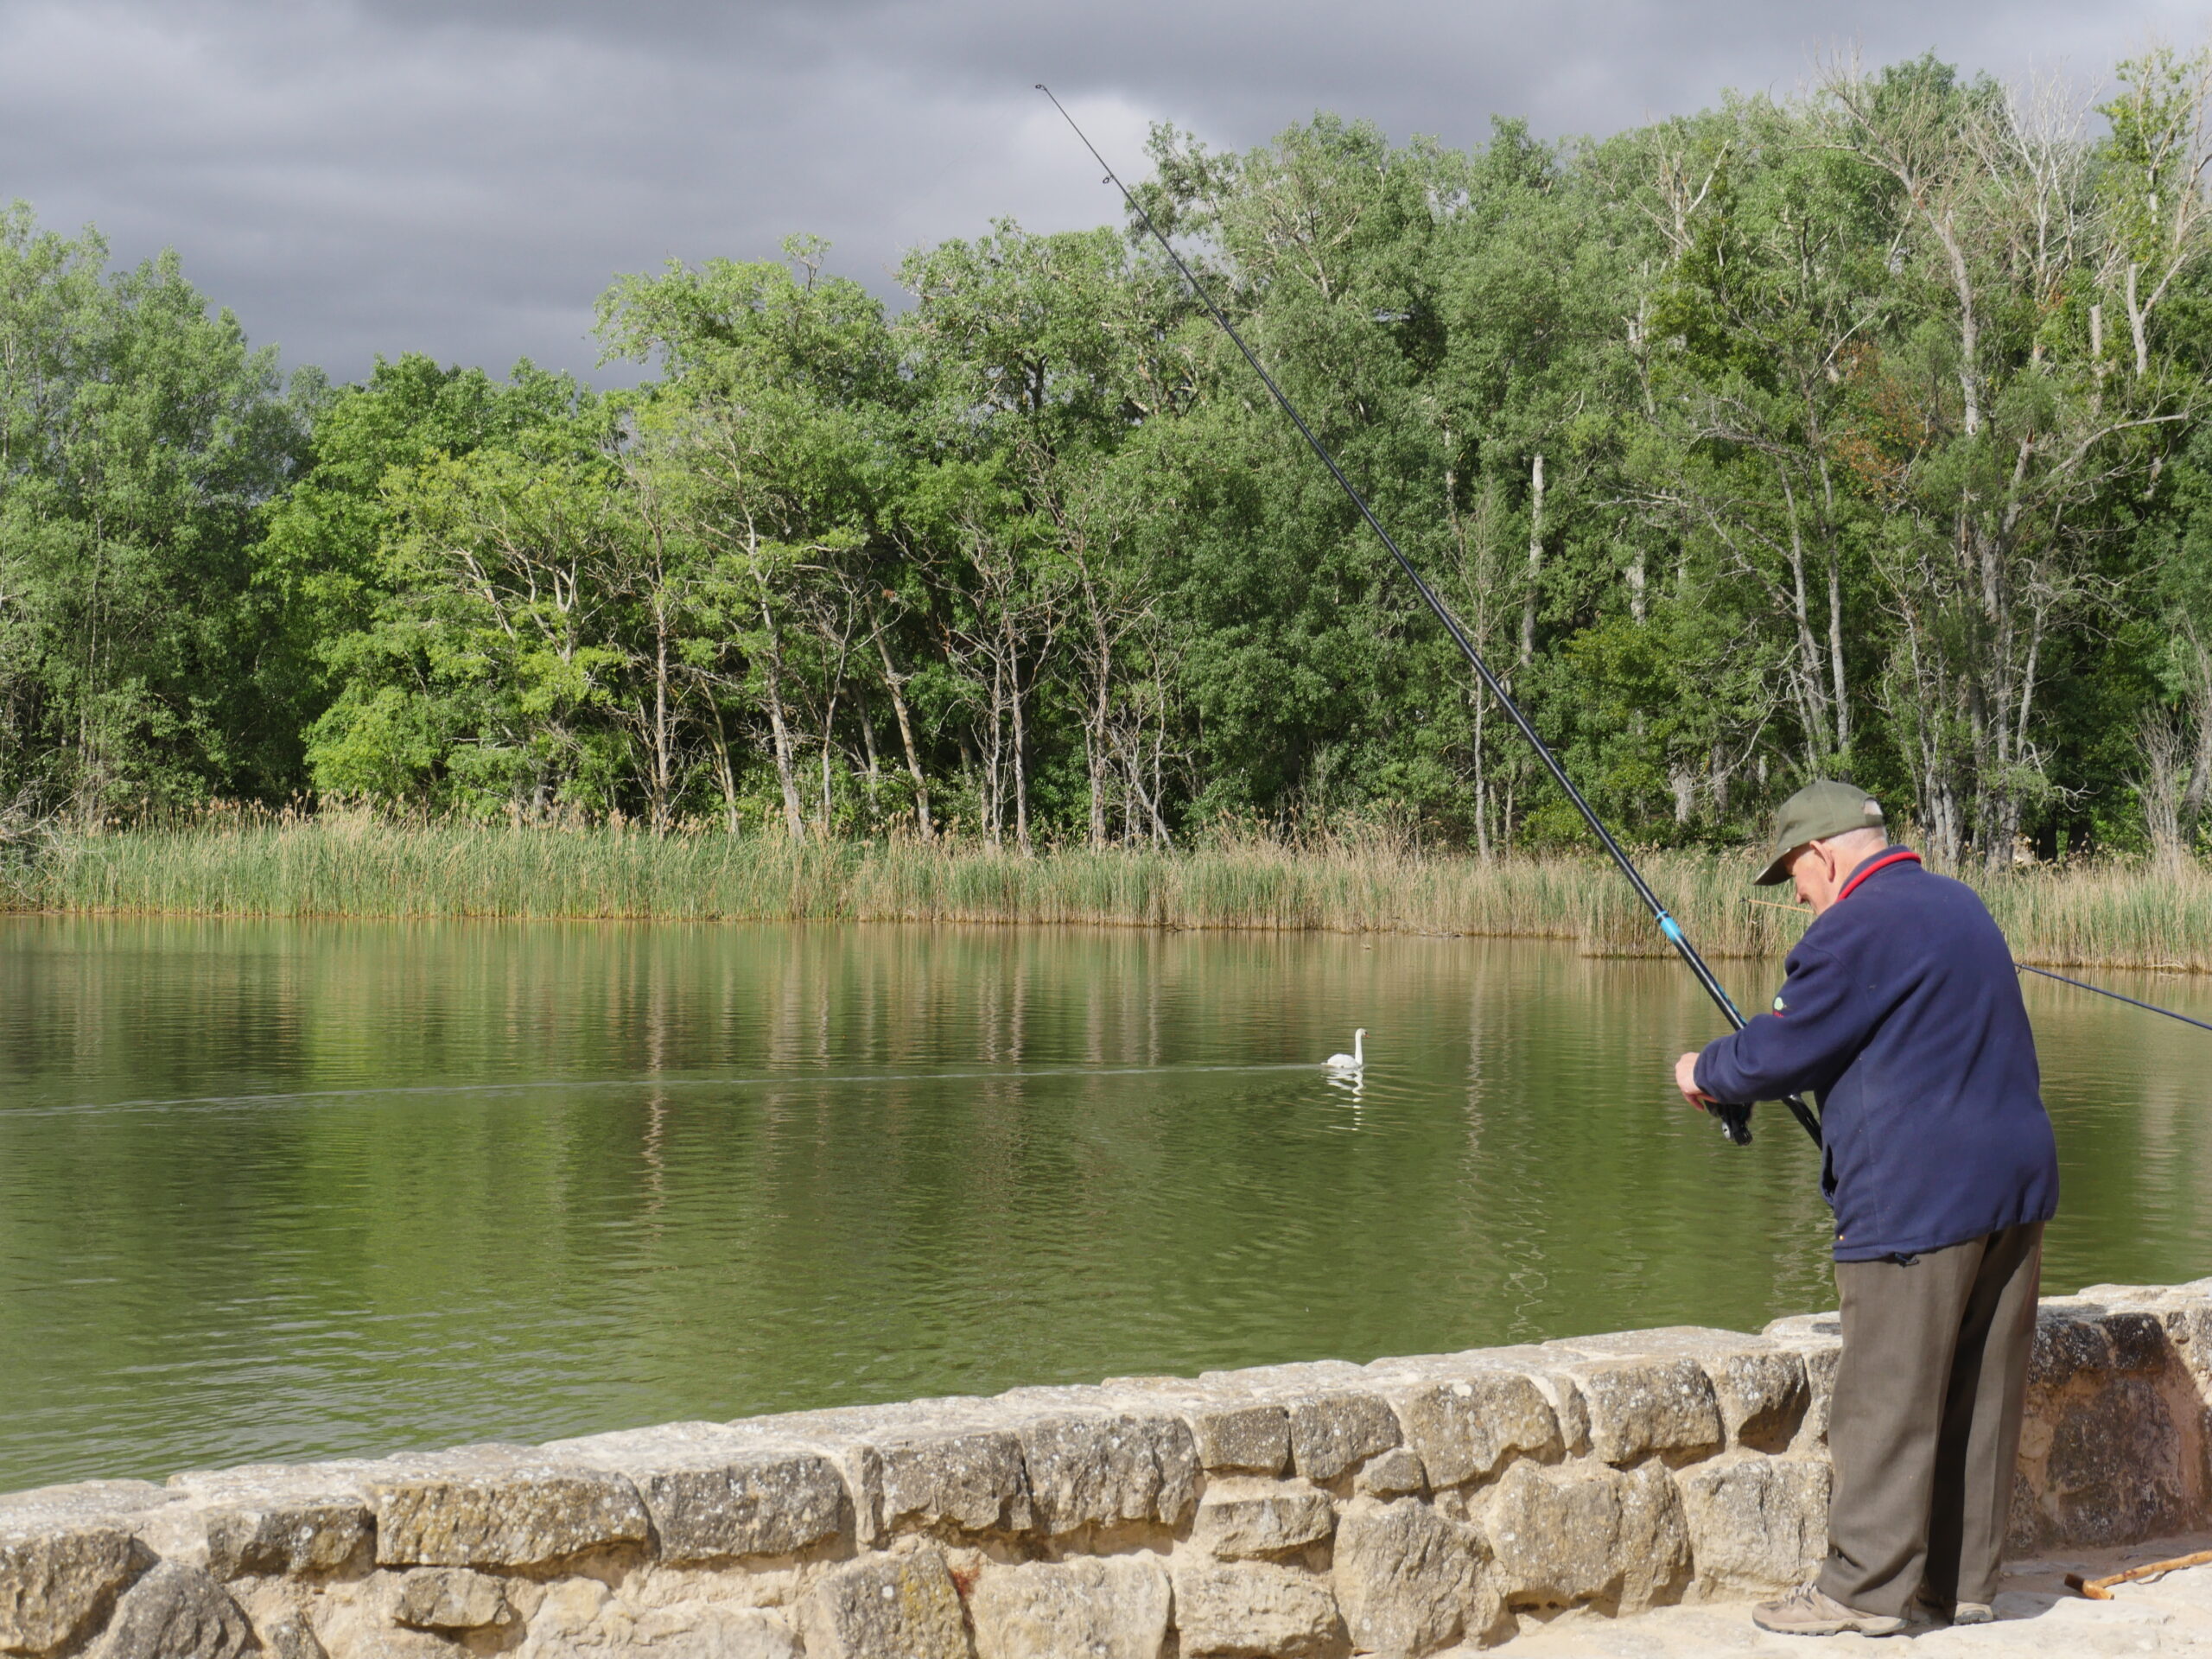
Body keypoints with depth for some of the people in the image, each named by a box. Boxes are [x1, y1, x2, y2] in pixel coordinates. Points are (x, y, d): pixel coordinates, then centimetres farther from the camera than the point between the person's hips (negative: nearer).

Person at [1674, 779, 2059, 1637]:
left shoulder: (1857, 929, -13)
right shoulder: (1959, 905, 17)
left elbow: (1782, 1053, -9)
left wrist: (1706, 1072, 11)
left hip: (1917, 1203, -9)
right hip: (2015, 1184, 9)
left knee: (1885, 1399, -2)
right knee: (1982, 1395, 12)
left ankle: (1866, 1589, 2)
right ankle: (1964, 1579, 19)